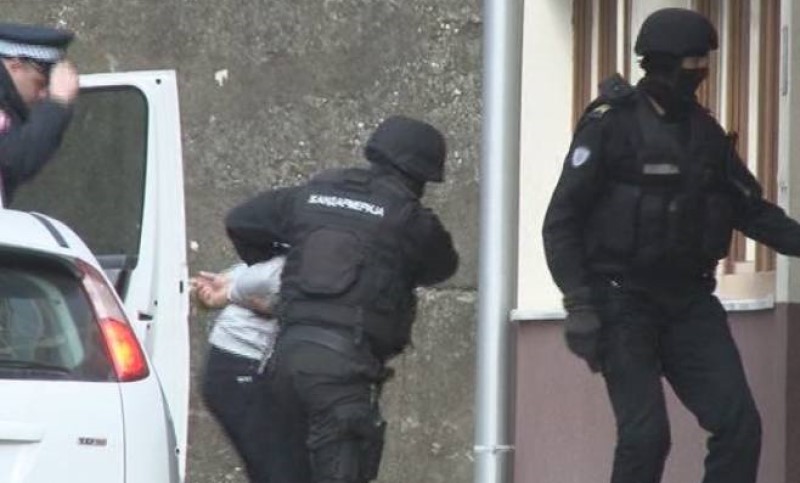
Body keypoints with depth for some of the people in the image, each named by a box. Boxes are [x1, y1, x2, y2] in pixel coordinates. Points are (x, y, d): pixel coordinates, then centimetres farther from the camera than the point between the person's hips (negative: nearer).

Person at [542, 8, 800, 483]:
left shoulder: (704, 131, 9)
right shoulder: (611, 125, -9)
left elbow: (750, 207, 16)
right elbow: (561, 222, -10)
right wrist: (579, 303, -18)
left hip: (689, 300, 6)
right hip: (623, 301, -6)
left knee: (739, 425, -4)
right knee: (646, 434, -13)